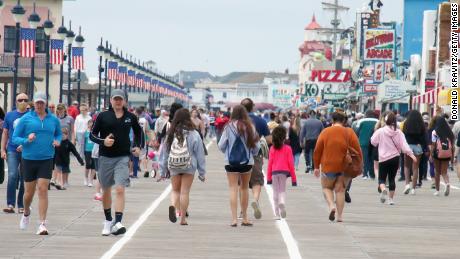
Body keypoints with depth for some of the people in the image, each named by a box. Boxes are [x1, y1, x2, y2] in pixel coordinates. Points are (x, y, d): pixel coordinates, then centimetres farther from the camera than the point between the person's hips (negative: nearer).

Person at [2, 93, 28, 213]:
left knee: (24, 179, 5)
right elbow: (5, 133, 12)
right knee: (12, 175, -15)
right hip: (12, 150, 0)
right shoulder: (9, 115, 8)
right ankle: (10, 204, -13)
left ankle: (21, 206, 15)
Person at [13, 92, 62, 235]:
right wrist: (26, 140, -19)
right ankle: (26, 213, 41)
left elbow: (59, 133, 22)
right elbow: (15, 138, 0)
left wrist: (57, 141, 1)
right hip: (28, 159, 0)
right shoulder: (26, 118, -1)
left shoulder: (53, 120, 5)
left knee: (43, 190, -10)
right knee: (29, 191, 10)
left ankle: (42, 224, -9)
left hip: (46, 160, 0)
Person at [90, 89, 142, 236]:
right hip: (105, 157, 1)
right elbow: (92, 135, 2)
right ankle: (108, 221, 31)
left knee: (120, 189, -16)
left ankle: (117, 223, -23)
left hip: (123, 158, -1)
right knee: (106, 190, 13)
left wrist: (137, 146, 11)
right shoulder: (103, 116, 0)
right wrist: (103, 141, -16)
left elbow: (138, 131, 24)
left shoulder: (130, 117, 4)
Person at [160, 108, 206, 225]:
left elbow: (164, 152, 3)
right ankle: (183, 218, 8)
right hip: (189, 167, -1)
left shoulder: (171, 134, -4)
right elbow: (200, 154, -2)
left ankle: (173, 205, -14)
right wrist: (202, 172, 6)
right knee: (185, 192, 7)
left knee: (175, 190, 16)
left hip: (173, 167, 1)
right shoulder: (193, 134, -8)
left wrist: (163, 171, 13)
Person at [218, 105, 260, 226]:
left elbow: (221, 145, -4)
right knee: (244, 188, 16)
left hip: (231, 162, -2)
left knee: (233, 188, 0)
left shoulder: (229, 127, -9)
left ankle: (234, 218, -9)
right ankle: (245, 218, 23)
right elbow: (256, 146, 1)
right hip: (247, 161, 2)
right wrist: (253, 154, 22)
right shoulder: (250, 127, -5)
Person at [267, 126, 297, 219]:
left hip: (274, 172, 1)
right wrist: (293, 178, 4)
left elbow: (270, 163, 3)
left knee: (275, 192, 11)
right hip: (284, 171, -1)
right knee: (282, 191, 9)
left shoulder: (272, 149, 2)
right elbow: (291, 163, -1)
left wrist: (268, 177, 9)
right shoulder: (287, 148, -1)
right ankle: (282, 202, -26)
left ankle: (277, 214, 9)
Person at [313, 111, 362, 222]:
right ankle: (339, 216, 4)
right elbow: (357, 150, -1)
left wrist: (316, 166, 8)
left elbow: (317, 151, 0)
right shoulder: (349, 133, -1)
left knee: (327, 188, 15)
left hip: (328, 166, -1)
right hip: (344, 167, 1)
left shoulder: (325, 132, -1)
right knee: (340, 190, 9)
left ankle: (331, 205, -11)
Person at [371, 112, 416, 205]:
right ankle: (391, 198, 14)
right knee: (392, 178, 13)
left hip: (383, 159, -2)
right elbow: (403, 144, -9)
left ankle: (383, 190, -27)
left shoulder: (380, 131, -7)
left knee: (382, 178, 4)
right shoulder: (398, 132, 0)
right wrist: (410, 153, -14)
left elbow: (373, 142, 2)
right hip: (395, 158, 2)